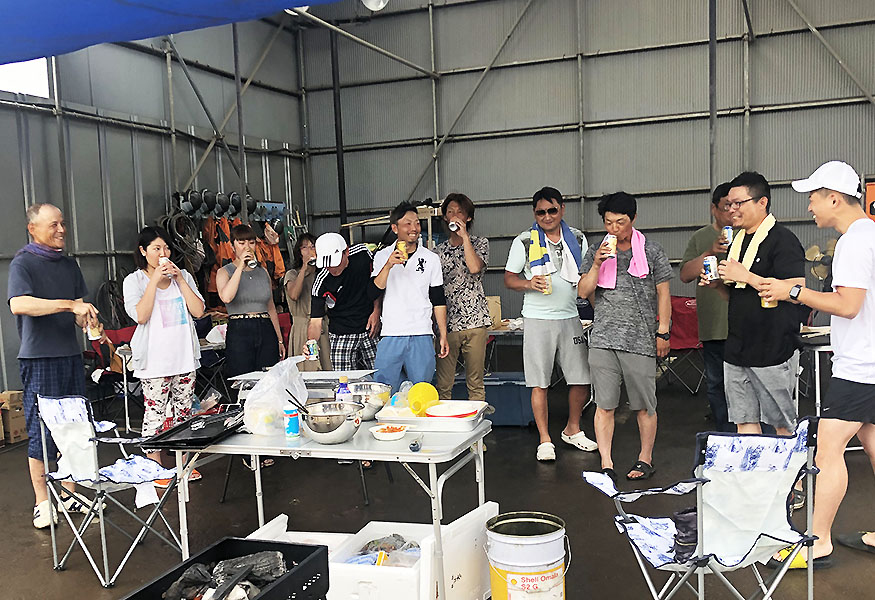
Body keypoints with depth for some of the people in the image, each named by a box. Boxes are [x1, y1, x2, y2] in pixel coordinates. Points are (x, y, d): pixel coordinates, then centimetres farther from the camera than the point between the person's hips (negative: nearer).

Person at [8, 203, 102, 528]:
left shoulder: (69, 264, 14)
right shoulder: (23, 263, -6)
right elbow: (19, 304, -23)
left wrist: (87, 319, -5)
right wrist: (69, 304, -26)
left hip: (70, 355, 6)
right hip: (39, 358, -6)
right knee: (41, 431, 0)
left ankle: (69, 493, 20)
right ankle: (42, 502, 10)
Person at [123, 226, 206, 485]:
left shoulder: (183, 276, 10)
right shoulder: (134, 281, 0)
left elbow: (198, 311, 0)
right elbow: (140, 315, -15)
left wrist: (179, 279, -5)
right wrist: (155, 280, -15)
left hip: (184, 356, 4)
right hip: (155, 360, -4)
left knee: (184, 411, 10)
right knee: (155, 412, -3)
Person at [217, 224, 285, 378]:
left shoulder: (263, 272, 15)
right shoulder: (224, 272, 3)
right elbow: (226, 297, -20)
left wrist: (280, 340, 16)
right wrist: (241, 266, -16)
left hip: (266, 331, 4)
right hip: (239, 332, -4)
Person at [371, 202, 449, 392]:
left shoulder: (431, 259, 7)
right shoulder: (382, 256, 6)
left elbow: (438, 301, 10)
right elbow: (374, 292, -4)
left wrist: (443, 336, 6)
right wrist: (388, 265, -16)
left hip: (422, 336, 1)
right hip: (390, 336, 0)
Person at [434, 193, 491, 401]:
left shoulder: (480, 243, 8)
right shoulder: (439, 251, 14)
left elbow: (475, 267, -14)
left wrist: (464, 236, -9)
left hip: (475, 321, -2)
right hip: (447, 323, 2)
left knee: (476, 384, 3)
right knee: (443, 386, 0)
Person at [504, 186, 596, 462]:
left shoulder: (577, 238, 9)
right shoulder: (524, 241, 0)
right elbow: (509, 279, 2)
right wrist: (528, 283, -17)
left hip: (570, 318, 3)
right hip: (538, 319, -3)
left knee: (582, 379, 5)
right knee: (539, 383, 0)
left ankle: (572, 430, 27)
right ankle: (544, 440, 12)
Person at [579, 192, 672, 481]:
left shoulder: (652, 251, 3)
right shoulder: (595, 251, 8)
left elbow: (663, 293, 5)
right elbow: (583, 292, 5)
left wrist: (663, 332, 0)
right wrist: (597, 264, -10)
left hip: (640, 340, -2)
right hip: (603, 339, 2)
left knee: (644, 405, 5)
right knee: (604, 405, 1)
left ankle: (645, 459, 21)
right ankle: (606, 465, 7)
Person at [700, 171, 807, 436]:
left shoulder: (782, 240, -10)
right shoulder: (737, 240, 15)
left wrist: (746, 276, -19)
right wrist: (718, 284, 3)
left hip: (774, 348, -7)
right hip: (737, 349, 8)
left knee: (783, 425, 4)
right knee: (745, 422, 10)